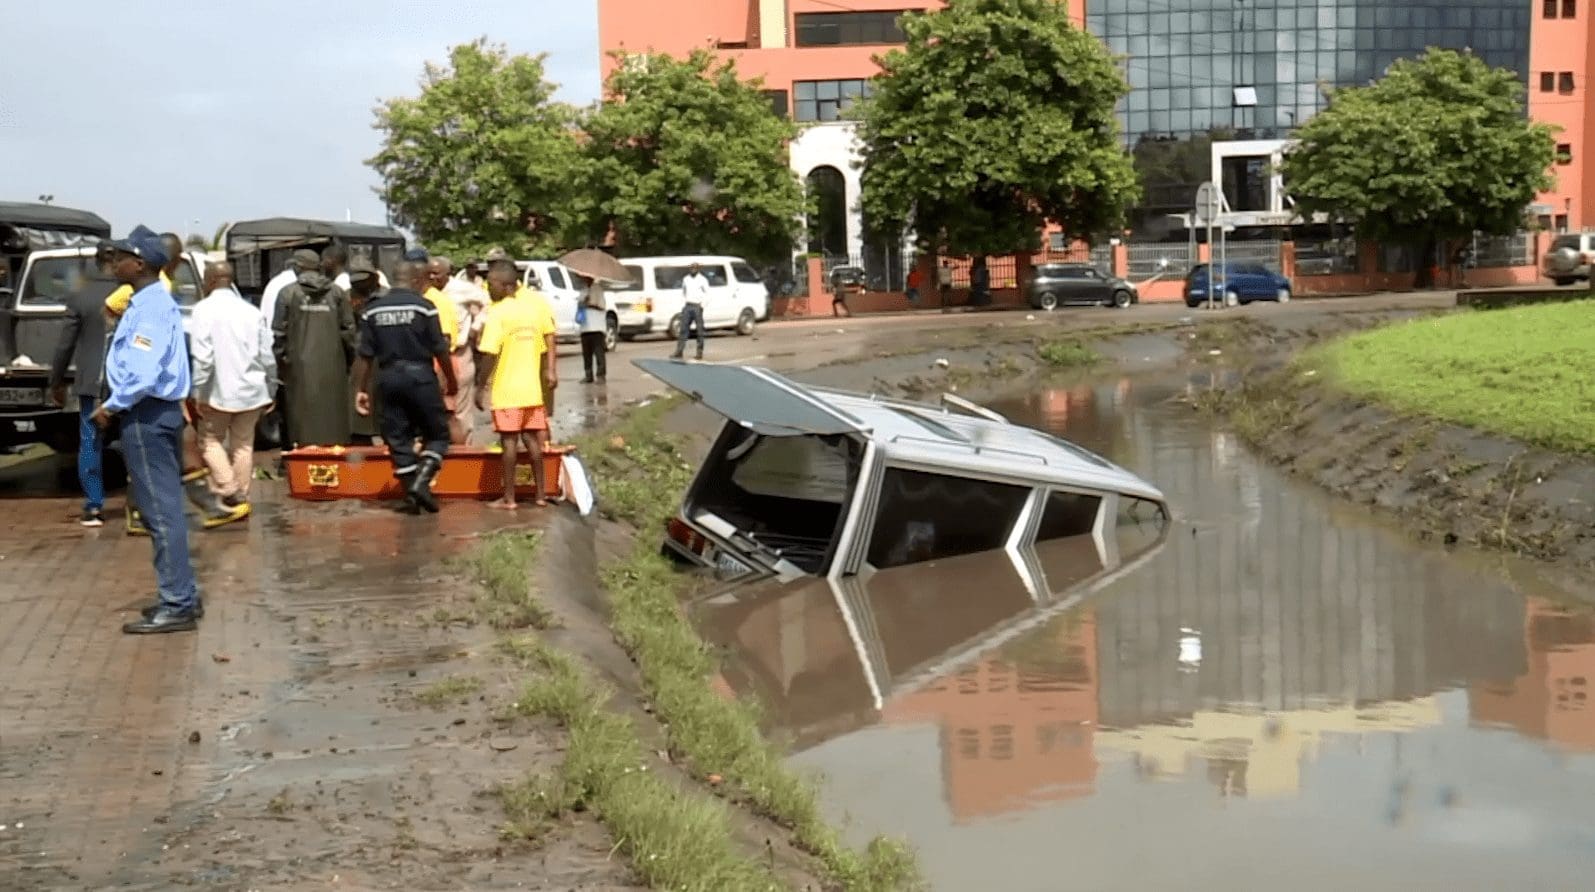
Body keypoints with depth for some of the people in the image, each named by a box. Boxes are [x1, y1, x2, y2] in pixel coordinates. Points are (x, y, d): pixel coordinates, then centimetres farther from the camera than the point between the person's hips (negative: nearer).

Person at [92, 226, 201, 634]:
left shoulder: (150, 308, -18)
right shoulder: (150, 302, 14)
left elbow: (142, 373, -26)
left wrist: (111, 407, -14)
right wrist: (119, 405, 14)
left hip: (147, 416, -10)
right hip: (155, 412, 10)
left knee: (161, 512, -7)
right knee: (164, 509, 14)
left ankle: (177, 606, -4)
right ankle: (181, 595, 21)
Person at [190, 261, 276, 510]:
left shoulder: (205, 310, -9)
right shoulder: (251, 311, 6)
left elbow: (202, 357, -18)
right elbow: (267, 357, 7)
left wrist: (199, 392, -14)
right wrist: (270, 391, 16)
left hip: (219, 391, -4)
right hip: (250, 390, 4)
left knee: (210, 440, 10)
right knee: (243, 444, 12)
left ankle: (227, 489, -6)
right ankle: (241, 498, 15)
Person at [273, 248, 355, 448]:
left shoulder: (288, 293, -1)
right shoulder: (337, 293, 5)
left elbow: (279, 332, -2)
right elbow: (348, 330, 4)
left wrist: (280, 360, 7)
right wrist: (348, 359, 13)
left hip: (300, 365, -2)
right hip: (332, 365, 2)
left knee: (303, 415, 1)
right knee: (333, 415, 7)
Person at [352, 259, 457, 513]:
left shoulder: (372, 310, 5)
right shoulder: (423, 306, -7)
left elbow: (365, 355, 4)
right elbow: (440, 350, -5)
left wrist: (362, 389, 9)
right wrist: (451, 380, 7)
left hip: (388, 378, 4)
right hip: (419, 375, -4)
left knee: (398, 439, 10)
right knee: (437, 434, 8)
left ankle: (411, 494, 10)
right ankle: (421, 481, -10)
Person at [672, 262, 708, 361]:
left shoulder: (703, 280, -2)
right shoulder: (686, 279, 12)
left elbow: (707, 293, -4)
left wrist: (702, 304, -15)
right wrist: (683, 303, 13)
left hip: (697, 307, -5)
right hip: (687, 306, 5)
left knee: (699, 330, 0)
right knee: (683, 329, 0)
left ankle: (700, 352, 6)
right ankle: (679, 352, 0)